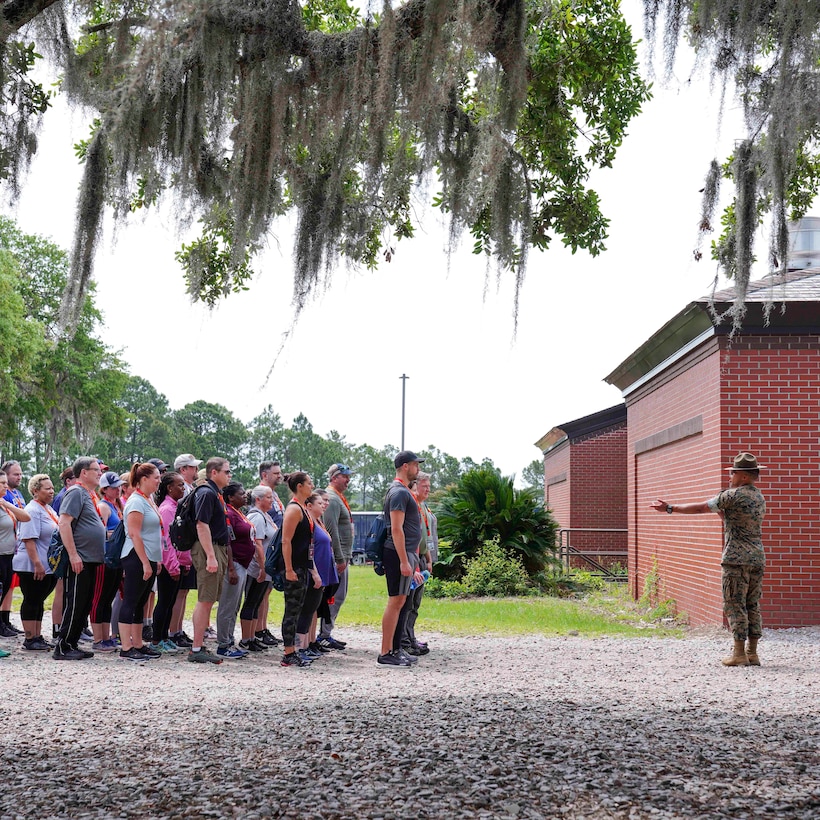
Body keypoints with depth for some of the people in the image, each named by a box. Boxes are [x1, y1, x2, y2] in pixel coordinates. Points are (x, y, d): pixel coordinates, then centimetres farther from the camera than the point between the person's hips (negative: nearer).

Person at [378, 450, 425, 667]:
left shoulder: (403, 491, 19)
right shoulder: (399, 492, -13)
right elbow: (396, 529, -20)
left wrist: (412, 561, 24)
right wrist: (404, 561, -24)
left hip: (407, 553, 10)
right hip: (399, 553, -10)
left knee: (401, 602, 12)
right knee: (396, 601, -8)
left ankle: (395, 649, 17)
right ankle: (386, 653, -6)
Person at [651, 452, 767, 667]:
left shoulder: (733, 496, -10)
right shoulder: (760, 498, 15)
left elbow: (699, 508, -6)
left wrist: (670, 508, 0)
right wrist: (722, 511, 23)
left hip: (736, 559, -8)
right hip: (757, 559, 8)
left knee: (735, 606, -4)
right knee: (752, 606, 9)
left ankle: (739, 653, -6)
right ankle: (752, 653, 10)